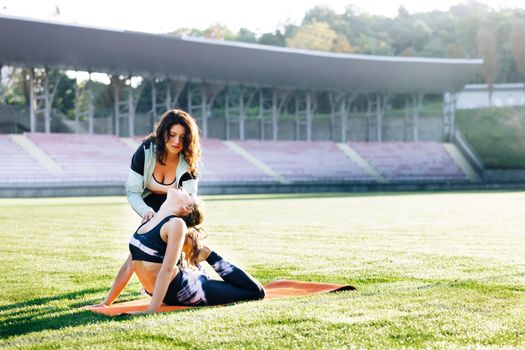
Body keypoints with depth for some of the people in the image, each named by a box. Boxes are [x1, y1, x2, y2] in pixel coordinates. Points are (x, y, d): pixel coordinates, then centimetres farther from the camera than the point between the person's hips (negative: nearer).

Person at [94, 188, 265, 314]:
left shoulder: (176, 224, -16)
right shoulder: (148, 223, 6)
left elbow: (167, 269, -24)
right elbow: (128, 266, 9)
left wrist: (151, 311, -28)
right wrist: (106, 303, 7)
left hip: (184, 290, -6)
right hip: (168, 294, 6)